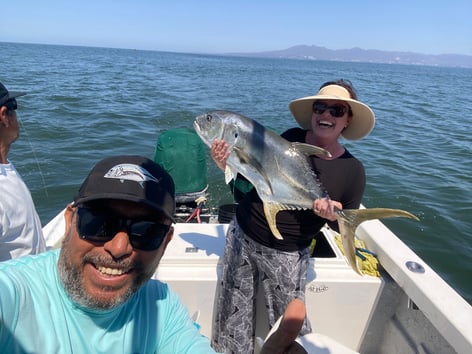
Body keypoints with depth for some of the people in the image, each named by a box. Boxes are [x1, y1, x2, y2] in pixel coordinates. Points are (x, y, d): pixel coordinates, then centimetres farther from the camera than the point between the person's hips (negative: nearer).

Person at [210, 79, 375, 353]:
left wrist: (334, 215, -23)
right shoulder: (292, 137, -5)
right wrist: (226, 163, -14)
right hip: (242, 236, 3)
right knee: (234, 319, 15)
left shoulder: (353, 169, -8)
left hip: (287, 256, -2)